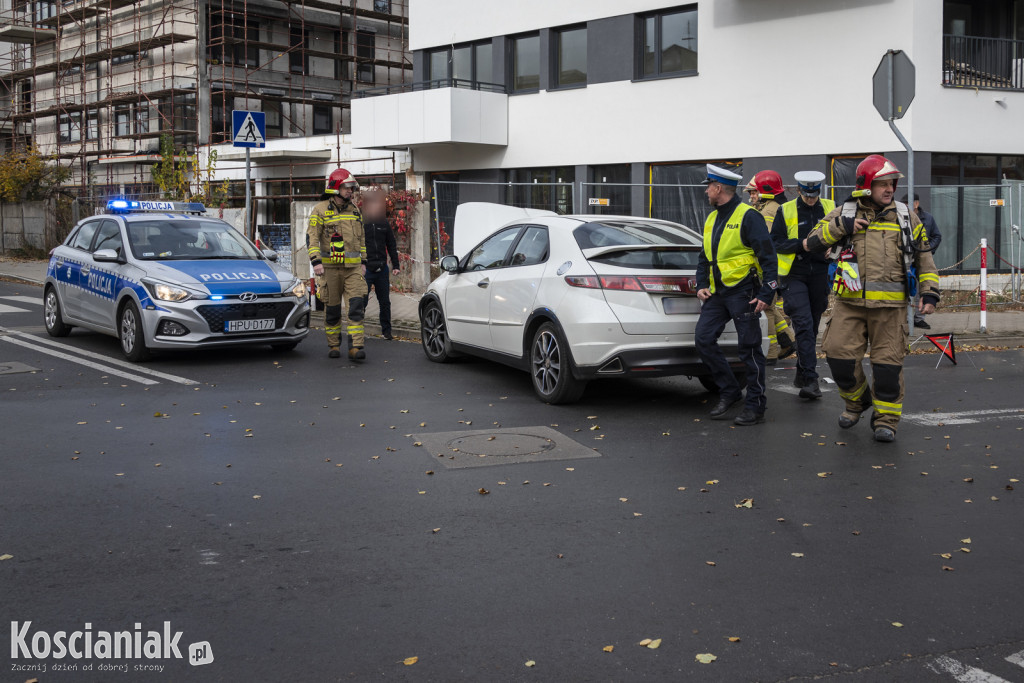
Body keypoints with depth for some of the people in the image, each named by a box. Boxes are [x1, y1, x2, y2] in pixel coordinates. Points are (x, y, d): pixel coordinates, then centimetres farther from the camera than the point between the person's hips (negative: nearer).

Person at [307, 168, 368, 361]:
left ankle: (355, 347, -11)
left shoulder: (354, 209, 13)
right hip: (330, 267, -3)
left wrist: (363, 262, 16)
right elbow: (312, 238, -7)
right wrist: (316, 262, -17)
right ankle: (333, 345, 19)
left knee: (357, 304, -10)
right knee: (332, 309, 4)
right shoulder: (320, 210, -3)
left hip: (353, 267, 3)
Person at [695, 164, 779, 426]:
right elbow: (704, 257, 24)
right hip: (717, 294, 8)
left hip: (742, 292, -8)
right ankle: (729, 392, 14)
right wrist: (701, 285, 9)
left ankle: (755, 406, 5)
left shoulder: (748, 216, -9)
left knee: (749, 348, -2)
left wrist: (766, 293, -17)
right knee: (703, 339, 1)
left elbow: (768, 257, -12)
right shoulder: (711, 219, 16)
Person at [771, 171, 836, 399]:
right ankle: (810, 379, -18)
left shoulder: (830, 208, 7)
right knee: (804, 325, -14)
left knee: (812, 327, 10)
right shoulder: (786, 211, -1)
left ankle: (802, 375, 24)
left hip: (820, 275, 3)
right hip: (794, 275, -3)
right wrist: (803, 244, -17)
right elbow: (775, 242, -4)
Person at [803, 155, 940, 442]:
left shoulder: (905, 217, 11)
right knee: (839, 354, -3)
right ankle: (857, 400, 24)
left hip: (890, 304, 0)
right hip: (850, 302, 0)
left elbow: (924, 257, 14)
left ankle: (886, 419, 13)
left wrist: (929, 292, 5)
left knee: (888, 362, -1)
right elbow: (811, 242, 0)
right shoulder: (843, 214, 6)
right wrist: (841, 227, -12)